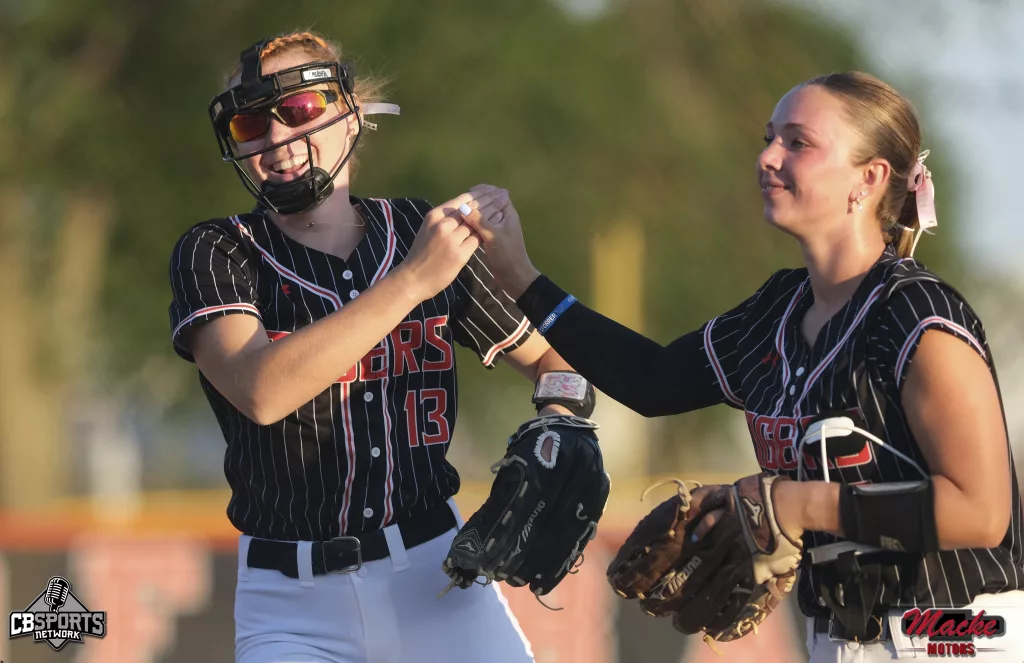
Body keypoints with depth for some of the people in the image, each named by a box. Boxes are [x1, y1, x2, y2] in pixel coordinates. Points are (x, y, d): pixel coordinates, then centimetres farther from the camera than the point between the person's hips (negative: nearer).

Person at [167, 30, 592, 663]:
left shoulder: (426, 231, 6)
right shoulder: (216, 254, -3)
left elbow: (551, 355, 16)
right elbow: (260, 393, -23)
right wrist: (412, 279, -25)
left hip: (437, 573, 2)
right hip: (292, 605, -2)